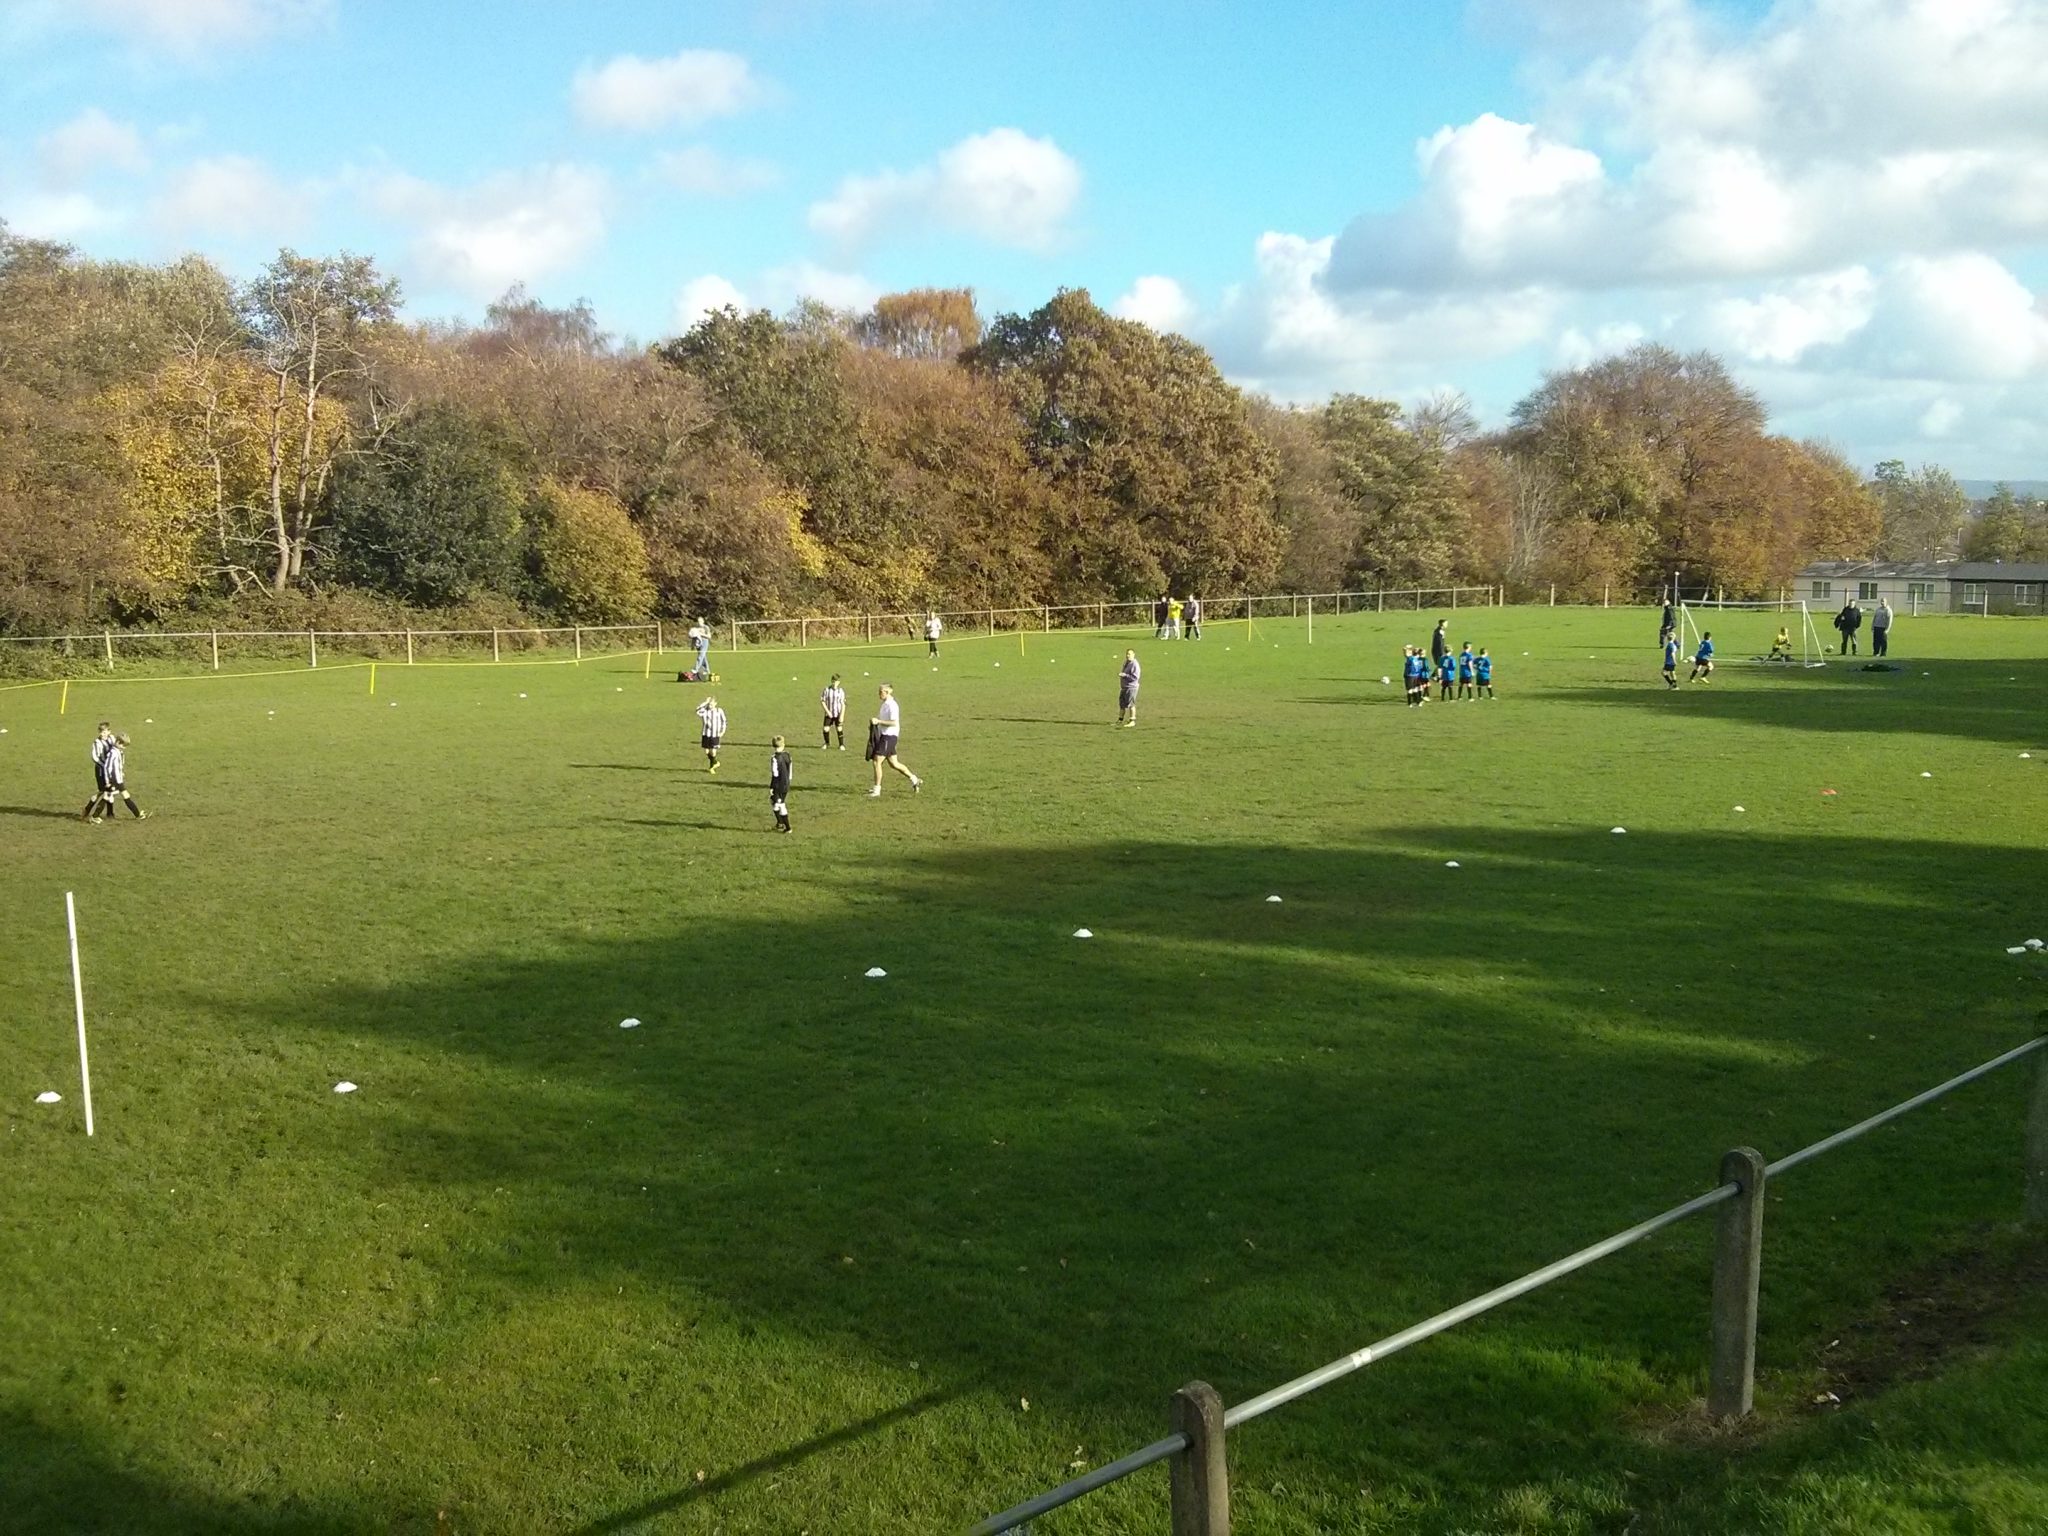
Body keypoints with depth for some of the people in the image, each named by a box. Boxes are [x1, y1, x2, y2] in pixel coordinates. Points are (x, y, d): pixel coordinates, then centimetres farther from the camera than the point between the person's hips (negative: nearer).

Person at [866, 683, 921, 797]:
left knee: (876, 762, -8)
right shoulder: (885, 704, 13)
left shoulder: (892, 705, -17)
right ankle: (915, 780, 25)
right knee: (893, 763, 15)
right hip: (884, 735, 10)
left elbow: (894, 723, -24)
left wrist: (878, 721, -23)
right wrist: (874, 722, 9)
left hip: (889, 736, -10)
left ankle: (877, 791, -2)